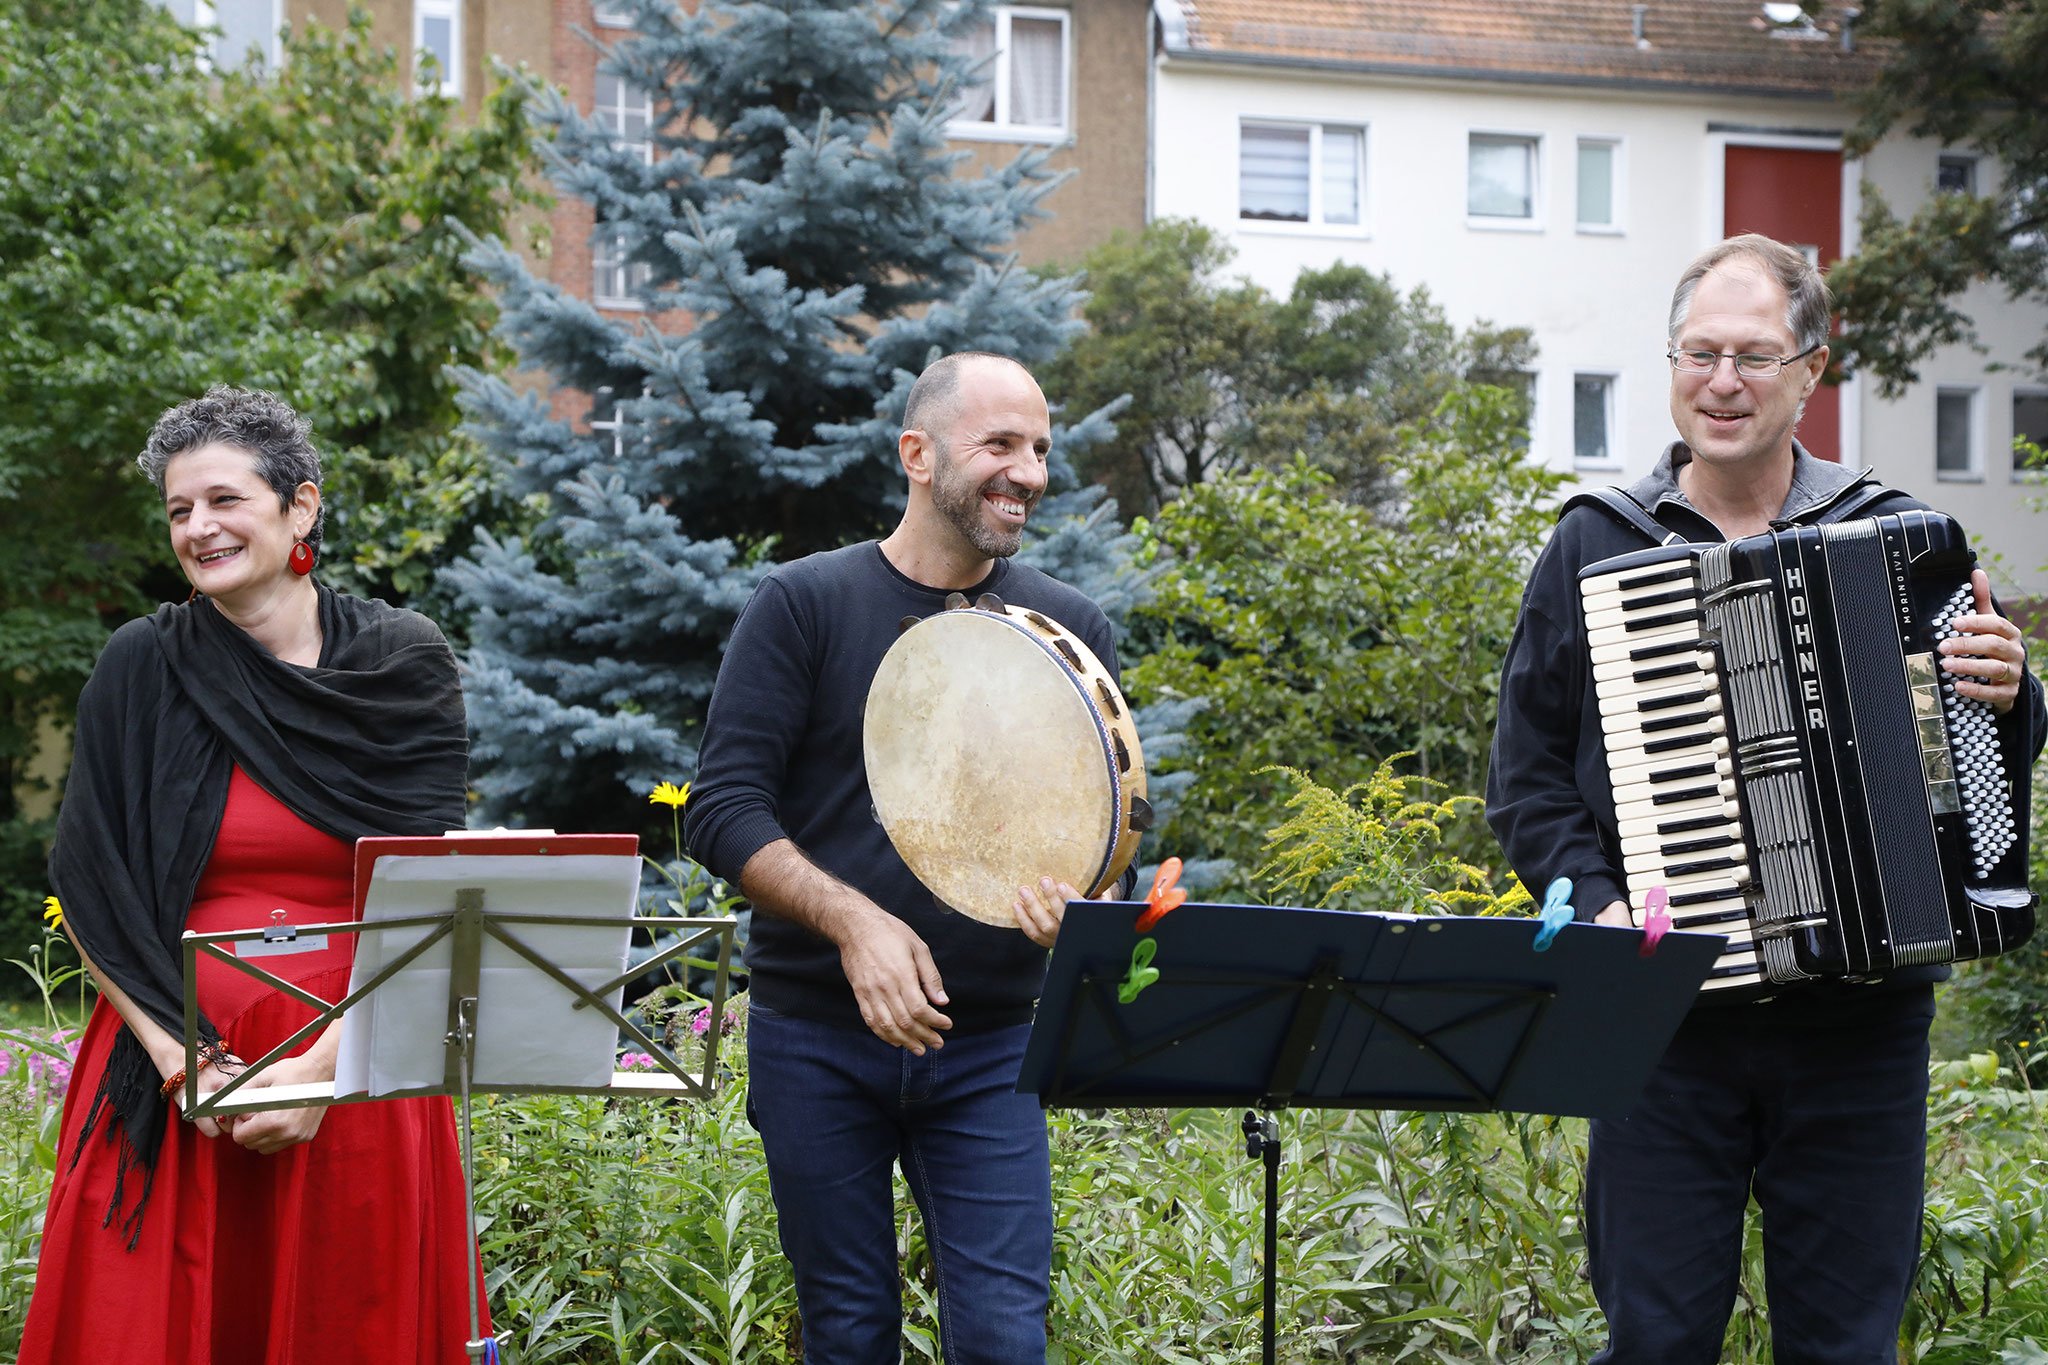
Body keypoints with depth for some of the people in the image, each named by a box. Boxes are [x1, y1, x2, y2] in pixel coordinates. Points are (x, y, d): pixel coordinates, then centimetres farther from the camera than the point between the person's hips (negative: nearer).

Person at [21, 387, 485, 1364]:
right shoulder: (141, 671, 3)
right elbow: (87, 893, 0)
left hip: (355, 1069, 0)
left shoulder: (404, 666, 1)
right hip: (171, 1060, 0)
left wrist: (323, 1066, -15)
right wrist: (181, 1061, -12)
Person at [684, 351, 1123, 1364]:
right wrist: (853, 919, -22)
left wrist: (1076, 893, -17)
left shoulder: (1069, 630, 7)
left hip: (989, 1046, 2)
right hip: (816, 1041, -1)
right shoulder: (804, 606, -2)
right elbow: (722, 810, -7)